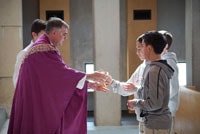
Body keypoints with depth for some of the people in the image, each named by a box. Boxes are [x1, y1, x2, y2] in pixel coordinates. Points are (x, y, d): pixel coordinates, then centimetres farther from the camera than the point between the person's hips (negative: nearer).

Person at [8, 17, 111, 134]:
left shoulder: (45, 47, 14)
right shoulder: (44, 49, -18)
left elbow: (60, 75, 10)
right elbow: (64, 72, -23)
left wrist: (89, 84, 4)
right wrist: (89, 76, -14)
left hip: (41, 103, 10)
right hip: (39, 105, -10)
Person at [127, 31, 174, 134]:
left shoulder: (155, 71, -21)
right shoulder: (152, 67, 7)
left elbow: (155, 103, -23)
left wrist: (135, 103, -11)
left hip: (156, 124, -9)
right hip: (153, 121, 9)